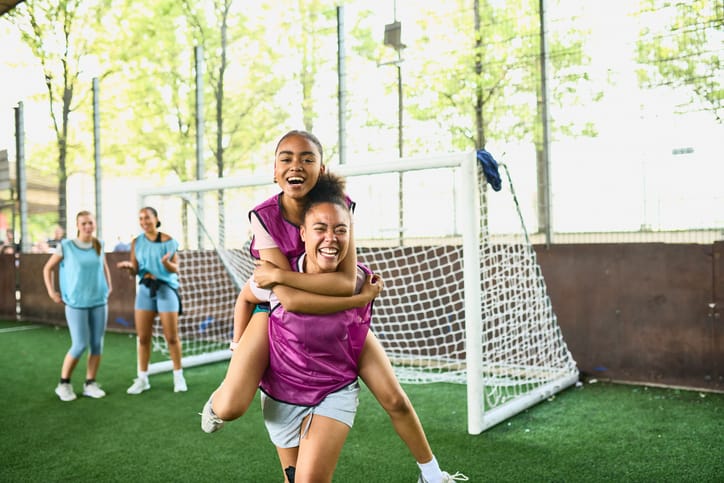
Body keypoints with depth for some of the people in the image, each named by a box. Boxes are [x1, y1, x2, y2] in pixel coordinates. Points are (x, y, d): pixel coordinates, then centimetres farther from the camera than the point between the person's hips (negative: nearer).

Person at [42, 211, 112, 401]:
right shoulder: (66, 246, -6)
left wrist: (109, 287, 15)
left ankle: (90, 384, 14)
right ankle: (64, 384, 12)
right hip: (76, 303, -4)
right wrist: (51, 292, 0)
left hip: (99, 302, 4)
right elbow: (48, 268, 5)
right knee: (80, 345, -7)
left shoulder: (99, 246, 5)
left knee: (97, 344, 3)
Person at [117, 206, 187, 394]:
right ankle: (142, 379, 15)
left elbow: (175, 270, -6)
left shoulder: (168, 241, -4)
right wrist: (129, 267, -15)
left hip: (166, 289, -3)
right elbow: (135, 271, 7)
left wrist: (166, 263, -27)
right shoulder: (136, 242, 6)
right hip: (145, 289, 3)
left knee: (171, 337, 0)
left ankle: (178, 376, 13)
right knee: (143, 337, 4)